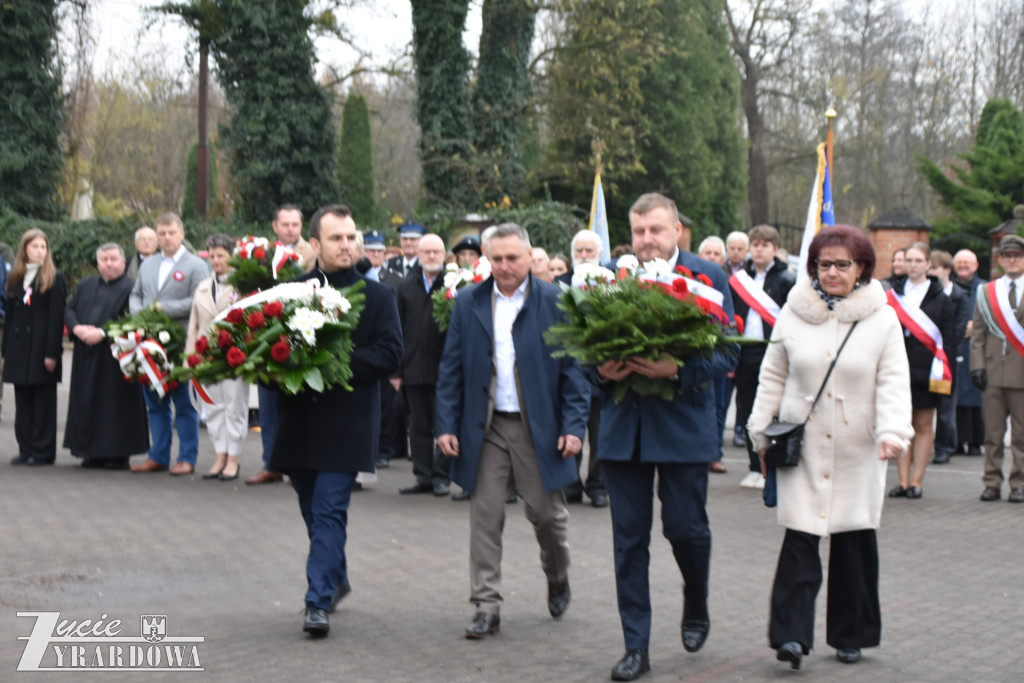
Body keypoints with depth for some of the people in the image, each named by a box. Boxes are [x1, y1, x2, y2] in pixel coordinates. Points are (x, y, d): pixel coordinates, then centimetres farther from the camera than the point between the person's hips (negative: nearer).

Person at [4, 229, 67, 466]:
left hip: (41, 346, -5)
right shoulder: (15, 278, 13)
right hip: (19, 348, 5)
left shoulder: (54, 278, -2)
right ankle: (25, 449, 13)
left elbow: (57, 317, -7)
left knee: (44, 401, 0)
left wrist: (52, 353, -14)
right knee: (23, 402, 7)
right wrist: (6, 349, 8)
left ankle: (43, 452, 4)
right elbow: (10, 314, 14)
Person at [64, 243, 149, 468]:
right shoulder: (86, 285, 16)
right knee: (88, 402, 7)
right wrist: (77, 328, -6)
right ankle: (94, 452, 15)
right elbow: (69, 310, 14)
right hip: (86, 356, 6)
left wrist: (103, 332, -19)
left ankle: (118, 453, 2)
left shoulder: (130, 288, -5)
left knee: (115, 404, -4)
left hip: (114, 357, -6)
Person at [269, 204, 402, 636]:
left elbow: (389, 354, -9)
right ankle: (336, 580, 36)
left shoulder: (377, 296, 1)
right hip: (299, 419, 4)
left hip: (346, 420, -3)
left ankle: (319, 601, -7)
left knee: (329, 511, -9)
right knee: (314, 511, 16)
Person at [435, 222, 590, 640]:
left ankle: (558, 580, 34)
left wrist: (574, 426, -9)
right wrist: (447, 425, -1)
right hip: (484, 428, 2)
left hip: (538, 428, -2)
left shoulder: (555, 303, -2)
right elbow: (451, 369, 7)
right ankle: (487, 606, 9)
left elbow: (573, 368, -2)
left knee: (546, 512, 5)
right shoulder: (468, 303, 5)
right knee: (485, 517, 1)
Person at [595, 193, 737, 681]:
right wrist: (602, 371, -11)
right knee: (629, 537, 5)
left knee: (686, 528, 1)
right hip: (623, 427, 3)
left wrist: (678, 369, -22)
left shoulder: (708, 278, -2)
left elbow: (727, 353, -6)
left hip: (683, 425, -3)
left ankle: (696, 609, 33)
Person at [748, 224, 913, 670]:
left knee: (855, 541, 5)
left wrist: (892, 432, -19)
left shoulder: (882, 319, 0)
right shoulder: (793, 314, 3)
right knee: (800, 537, -8)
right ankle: (791, 633, -10)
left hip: (857, 450, 0)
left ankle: (850, 635, 18)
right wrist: (761, 431, 9)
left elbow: (894, 383, -4)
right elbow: (773, 376, 10)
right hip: (801, 446, 0)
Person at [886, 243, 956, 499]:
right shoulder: (892, 295, 7)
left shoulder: (941, 299, 4)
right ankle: (903, 481, 7)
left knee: (923, 426, 3)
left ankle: (916, 481, 8)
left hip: (926, 372, -1)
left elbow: (948, 338, 1)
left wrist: (941, 369, -8)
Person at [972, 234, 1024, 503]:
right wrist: (977, 365, 1)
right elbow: (977, 333, 11)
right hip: (993, 373, 2)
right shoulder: (986, 292, 13)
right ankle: (992, 483, 10)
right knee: (993, 433, 4)